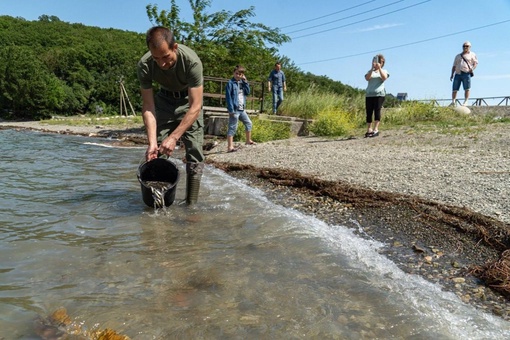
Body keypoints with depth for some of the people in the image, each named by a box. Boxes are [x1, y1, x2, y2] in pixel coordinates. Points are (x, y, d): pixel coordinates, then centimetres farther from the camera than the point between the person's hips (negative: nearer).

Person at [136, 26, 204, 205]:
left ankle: (191, 205, -5)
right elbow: (148, 106, -20)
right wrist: (152, 141, -30)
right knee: (157, 152, -4)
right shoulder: (144, 65, -25)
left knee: (194, 152, -11)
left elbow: (195, 107, -33)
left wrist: (174, 137, -38)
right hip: (164, 99, 3)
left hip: (189, 100, -2)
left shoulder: (191, 61, -34)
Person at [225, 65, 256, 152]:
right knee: (232, 128, -7)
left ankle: (248, 140, 35)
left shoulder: (242, 82, 13)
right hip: (234, 109, -8)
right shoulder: (230, 83, -9)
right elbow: (228, 97, -14)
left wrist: (245, 81, -1)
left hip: (242, 109, 8)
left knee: (248, 123, 18)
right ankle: (230, 147, -5)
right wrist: (231, 110, -20)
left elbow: (247, 92, 8)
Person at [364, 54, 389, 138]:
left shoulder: (383, 71, 16)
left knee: (377, 110, -14)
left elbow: (384, 78, -7)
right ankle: (369, 130, 1)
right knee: (369, 112, -3)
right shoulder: (370, 71, 19)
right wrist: (372, 68, -11)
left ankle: (376, 129, -20)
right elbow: (367, 78, -4)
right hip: (369, 94, 2)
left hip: (379, 94, -2)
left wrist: (379, 68, -10)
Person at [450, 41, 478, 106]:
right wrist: (452, 74, 9)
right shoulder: (458, 56, 25)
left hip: (466, 74, -3)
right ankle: (453, 102, 1)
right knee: (454, 89, -3)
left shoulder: (472, 54, 17)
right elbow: (454, 66, 21)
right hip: (457, 74, 3)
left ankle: (465, 102, -9)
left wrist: (472, 68, -12)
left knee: (467, 89, -10)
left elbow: (476, 63, 9)